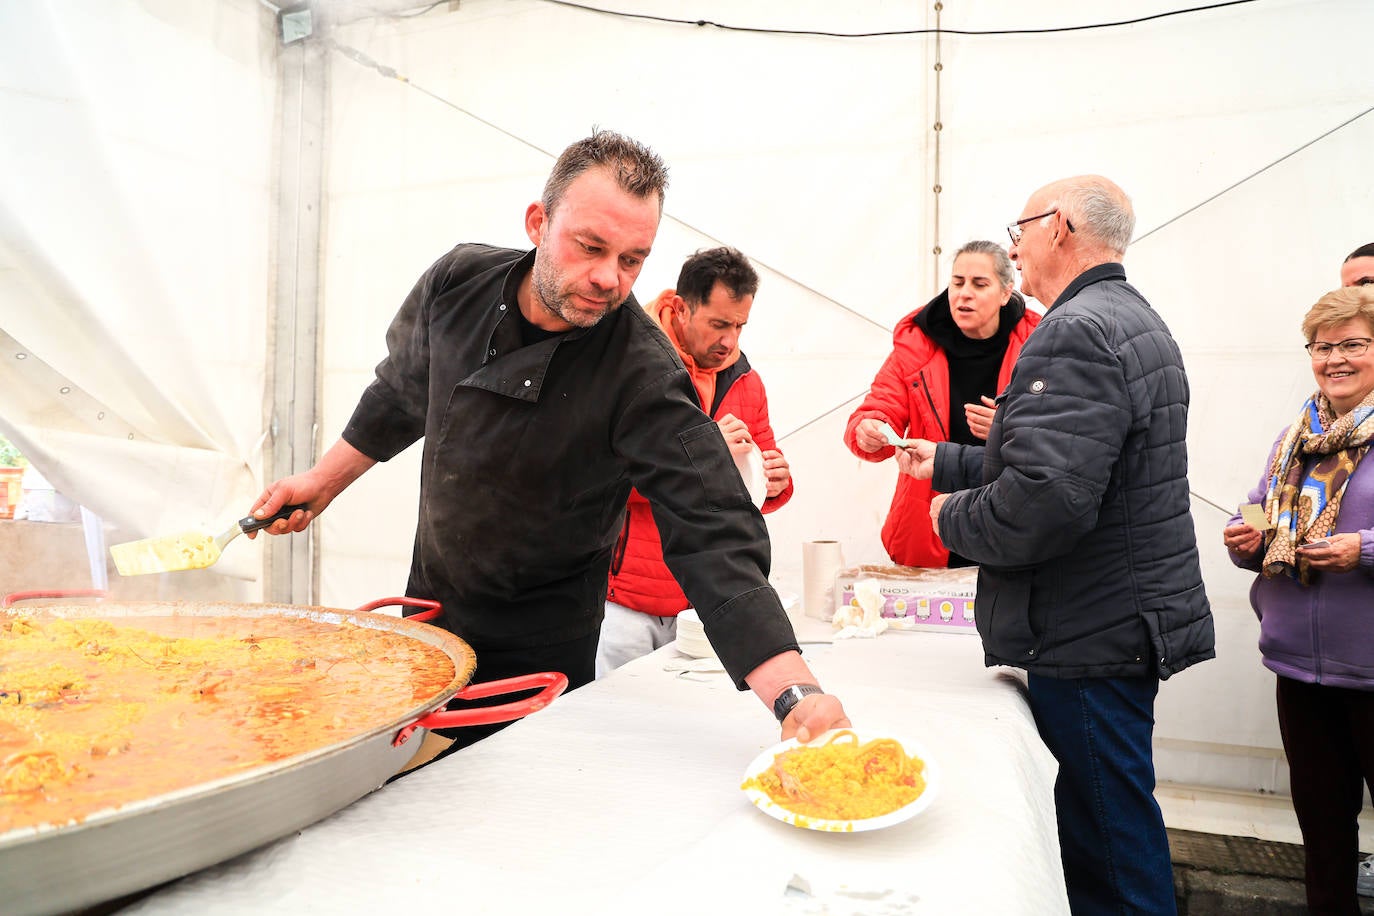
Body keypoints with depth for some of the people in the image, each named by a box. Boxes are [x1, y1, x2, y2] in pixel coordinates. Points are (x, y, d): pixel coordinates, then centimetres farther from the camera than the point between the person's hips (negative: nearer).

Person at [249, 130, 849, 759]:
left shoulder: (642, 376, -28)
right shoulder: (459, 281, -12)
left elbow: (713, 533, -35)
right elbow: (404, 392, 7)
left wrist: (796, 691, -46)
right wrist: (323, 481, 14)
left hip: (540, 650, -4)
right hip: (429, 607, 5)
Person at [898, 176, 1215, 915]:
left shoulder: (1075, 333, -19)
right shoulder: (1135, 320, 16)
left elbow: (1046, 500, -31)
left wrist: (954, 519, -12)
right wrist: (946, 463, 23)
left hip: (1088, 637, -10)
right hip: (1127, 622, 10)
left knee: (1112, 836, 4)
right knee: (1094, 819, 20)